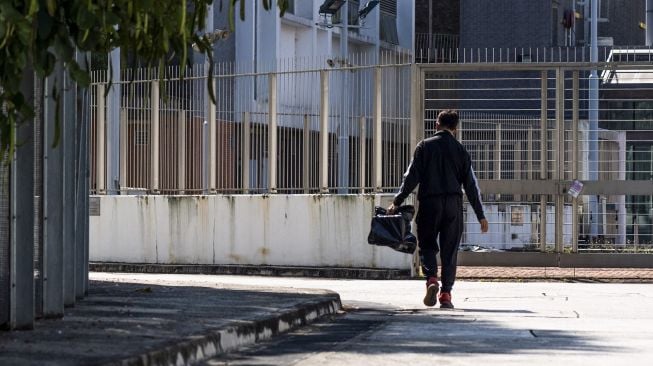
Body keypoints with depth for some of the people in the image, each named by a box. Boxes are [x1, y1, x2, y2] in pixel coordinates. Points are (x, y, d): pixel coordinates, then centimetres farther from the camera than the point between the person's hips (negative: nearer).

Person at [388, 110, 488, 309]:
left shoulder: (425, 146, 2)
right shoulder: (460, 151, 8)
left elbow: (411, 177, -4)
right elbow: (471, 185, 8)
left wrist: (397, 202, 0)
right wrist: (480, 215, 12)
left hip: (429, 203, -1)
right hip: (453, 204, 1)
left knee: (426, 245, 9)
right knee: (450, 249, 6)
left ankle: (431, 279, -17)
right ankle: (446, 293, 1)